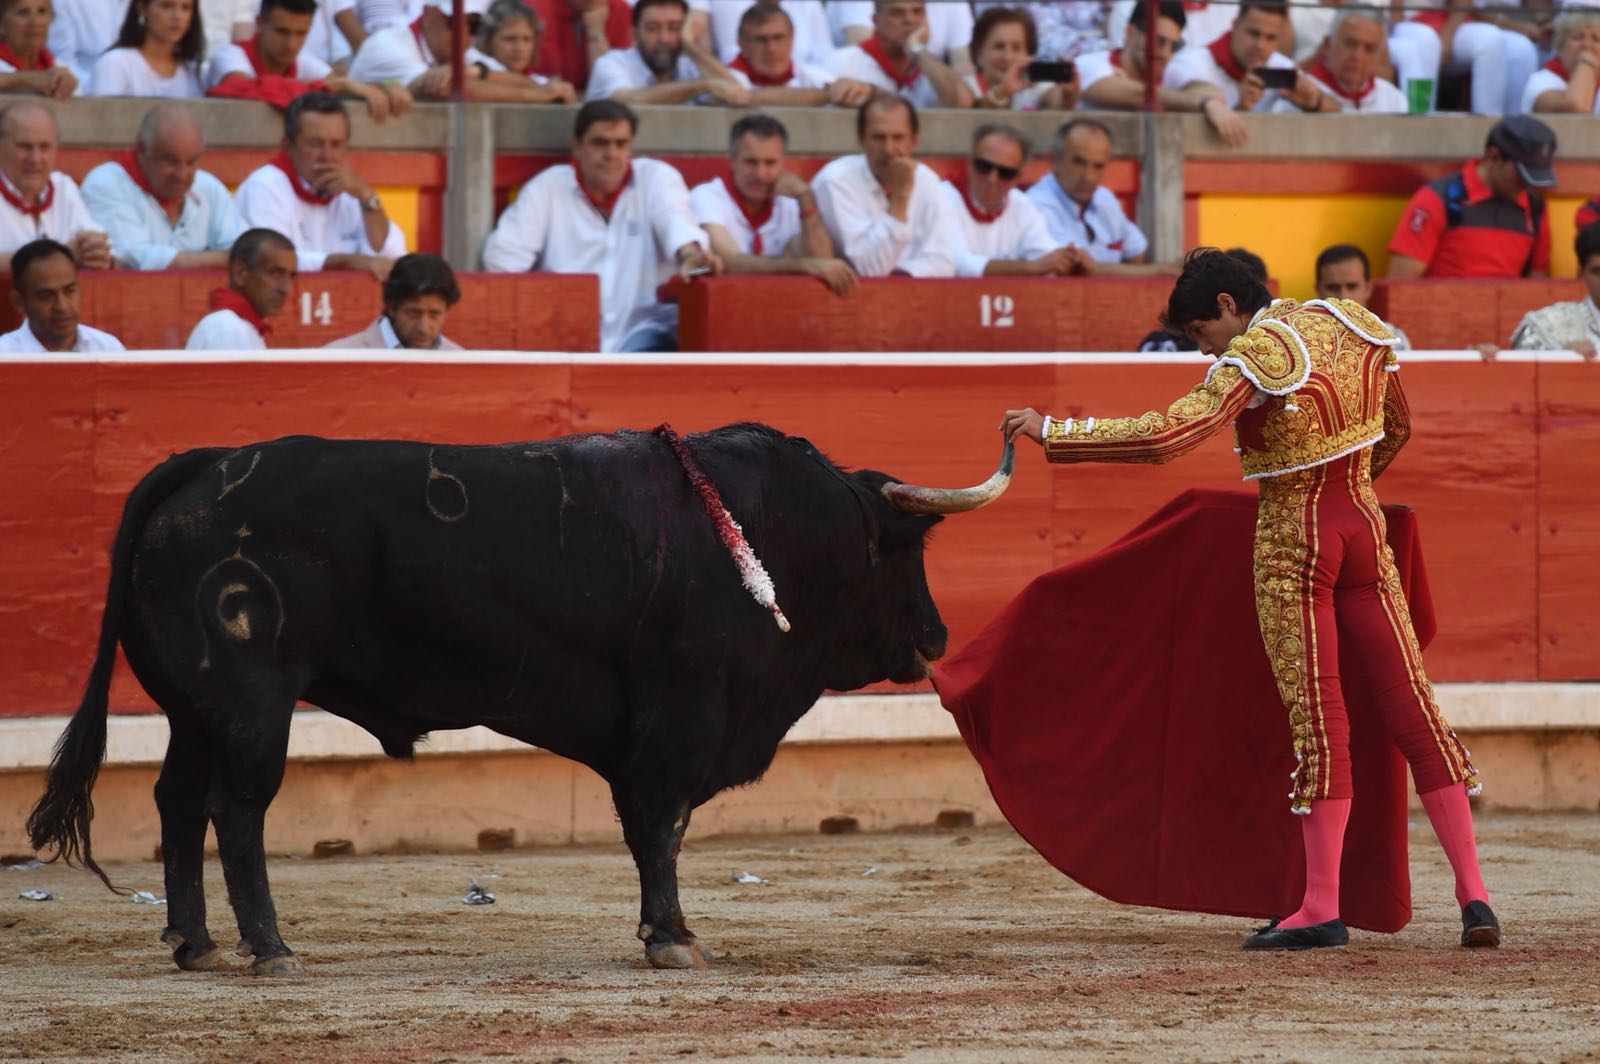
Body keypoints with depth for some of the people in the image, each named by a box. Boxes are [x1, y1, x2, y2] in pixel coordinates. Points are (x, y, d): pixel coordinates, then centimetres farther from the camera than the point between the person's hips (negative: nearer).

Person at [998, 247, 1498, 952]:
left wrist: (1050, 431, -22)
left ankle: (1321, 908, -3)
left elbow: (1166, 437, -28)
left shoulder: (1251, 362, -17)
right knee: (1410, 708, 6)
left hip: (1290, 547, -6)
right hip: (1363, 530, 6)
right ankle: (1473, 896, 3)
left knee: (1316, 720, -4)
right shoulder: (1354, 328, 5)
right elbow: (1396, 430, 18)